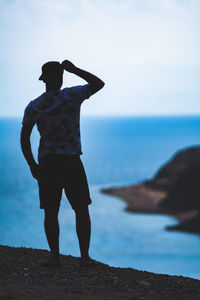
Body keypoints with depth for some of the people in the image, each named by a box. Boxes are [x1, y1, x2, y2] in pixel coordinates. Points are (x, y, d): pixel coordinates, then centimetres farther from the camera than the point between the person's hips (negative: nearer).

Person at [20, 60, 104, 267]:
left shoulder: (33, 107, 0)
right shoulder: (72, 96, -7)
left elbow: (24, 138, 2)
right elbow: (98, 84, 3)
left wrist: (32, 165, 10)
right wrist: (75, 70, 6)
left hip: (47, 164, 2)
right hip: (71, 162, -2)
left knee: (50, 212, 7)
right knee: (81, 210, 6)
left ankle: (54, 255, 2)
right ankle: (85, 256, 5)